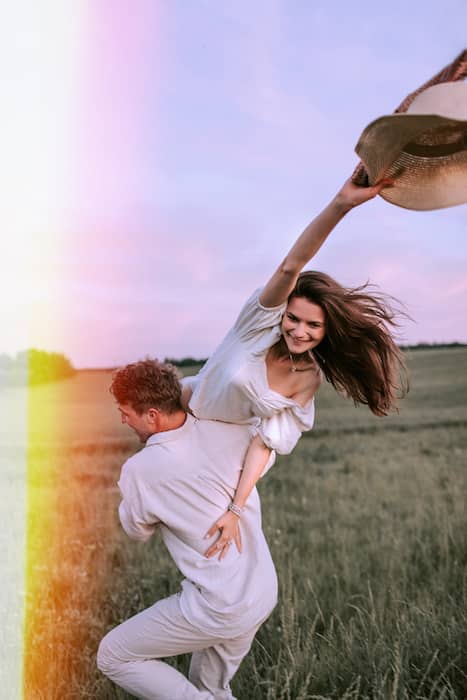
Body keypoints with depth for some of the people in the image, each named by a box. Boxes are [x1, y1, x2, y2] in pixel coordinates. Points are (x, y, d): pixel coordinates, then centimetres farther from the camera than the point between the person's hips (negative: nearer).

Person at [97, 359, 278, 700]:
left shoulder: (140, 470, -20)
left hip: (219, 608, -7)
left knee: (113, 656, 10)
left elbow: (138, 530, 2)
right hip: (263, 592, 7)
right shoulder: (230, 429, -9)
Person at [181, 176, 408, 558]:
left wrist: (236, 510, -30)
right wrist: (341, 203, -64)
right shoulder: (263, 319, -30)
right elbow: (290, 266, -48)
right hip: (189, 406, -3)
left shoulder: (309, 380, -22)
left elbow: (267, 442, -21)